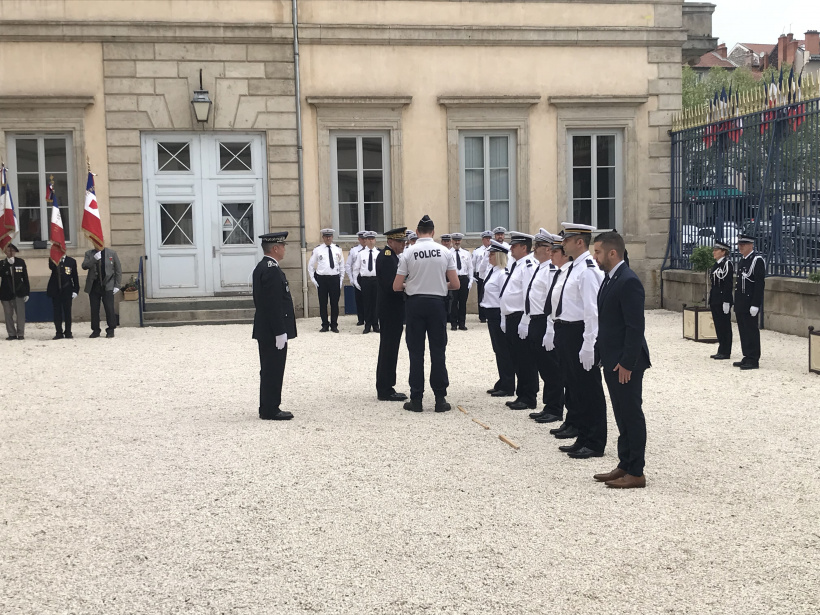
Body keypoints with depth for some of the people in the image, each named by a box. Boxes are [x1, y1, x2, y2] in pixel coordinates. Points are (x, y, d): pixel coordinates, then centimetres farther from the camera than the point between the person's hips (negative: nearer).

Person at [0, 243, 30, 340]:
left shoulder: (21, 262, 6)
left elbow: (25, 278, 7)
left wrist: (27, 292, 3)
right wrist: (8, 264, -20)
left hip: (19, 292, -1)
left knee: (20, 314, -6)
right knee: (8, 314, 2)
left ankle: (21, 334, -1)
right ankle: (12, 334, 9)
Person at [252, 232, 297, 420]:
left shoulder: (261, 267, 13)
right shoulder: (272, 270, -19)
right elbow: (274, 304, -23)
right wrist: (280, 332, -21)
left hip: (265, 330, 10)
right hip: (273, 331, -10)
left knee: (269, 370, 15)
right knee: (273, 371, -3)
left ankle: (267, 408, 21)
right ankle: (271, 410, 2)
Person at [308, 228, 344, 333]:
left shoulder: (337, 249, 7)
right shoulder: (317, 250, 2)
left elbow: (342, 265, 13)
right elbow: (310, 265, 8)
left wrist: (341, 280, 7)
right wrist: (313, 280, 1)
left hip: (335, 278, 1)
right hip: (322, 279, -1)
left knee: (335, 303, 4)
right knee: (323, 303, 2)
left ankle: (334, 325, 13)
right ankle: (325, 325, 12)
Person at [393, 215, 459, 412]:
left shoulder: (408, 253, -5)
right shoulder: (445, 252, -1)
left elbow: (396, 286, -3)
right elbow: (455, 284, 0)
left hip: (415, 303, -1)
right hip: (437, 303, 1)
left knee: (416, 352, 5)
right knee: (438, 351, 6)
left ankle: (416, 399, 7)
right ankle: (440, 398, 6)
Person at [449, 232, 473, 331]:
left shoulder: (466, 253, 13)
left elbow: (470, 268, 12)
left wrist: (470, 281, 3)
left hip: (464, 279, 3)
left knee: (463, 301, 4)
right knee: (454, 302, -2)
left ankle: (462, 323, 11)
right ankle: (454, 323, 5)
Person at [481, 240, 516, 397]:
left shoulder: (502, 274, -17)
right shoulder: (492, 271, 12)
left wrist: (503, 319, -20)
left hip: (499, 313, -10)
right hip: (492, 314, 10)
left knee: (503, 350, -1)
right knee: (498, 349, 15)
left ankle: (508, 387, 7)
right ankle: (502, 384, 25)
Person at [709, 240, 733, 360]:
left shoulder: (727, 264, -12)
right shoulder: (716, 264, 15)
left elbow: (728, 284, -17)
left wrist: (726, 302, -20)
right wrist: (711, 301, 19)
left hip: (723, 300, -9)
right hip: (715, 300, 9)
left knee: (724, 326, -2)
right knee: (718, 326, 12)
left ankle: (725, 352, 3)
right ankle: (721, 351, 18)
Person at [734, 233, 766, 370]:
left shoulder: (757, 260, -12)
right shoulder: (742, 260, 16)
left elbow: (760, 284, -17)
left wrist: (755, 305, -21)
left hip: (750, 304, -9)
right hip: (741, 305, 9)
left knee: (751, 331, -4)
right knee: (743, 331, 11)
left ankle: (753, 360, 1)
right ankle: (747, 357, 19)